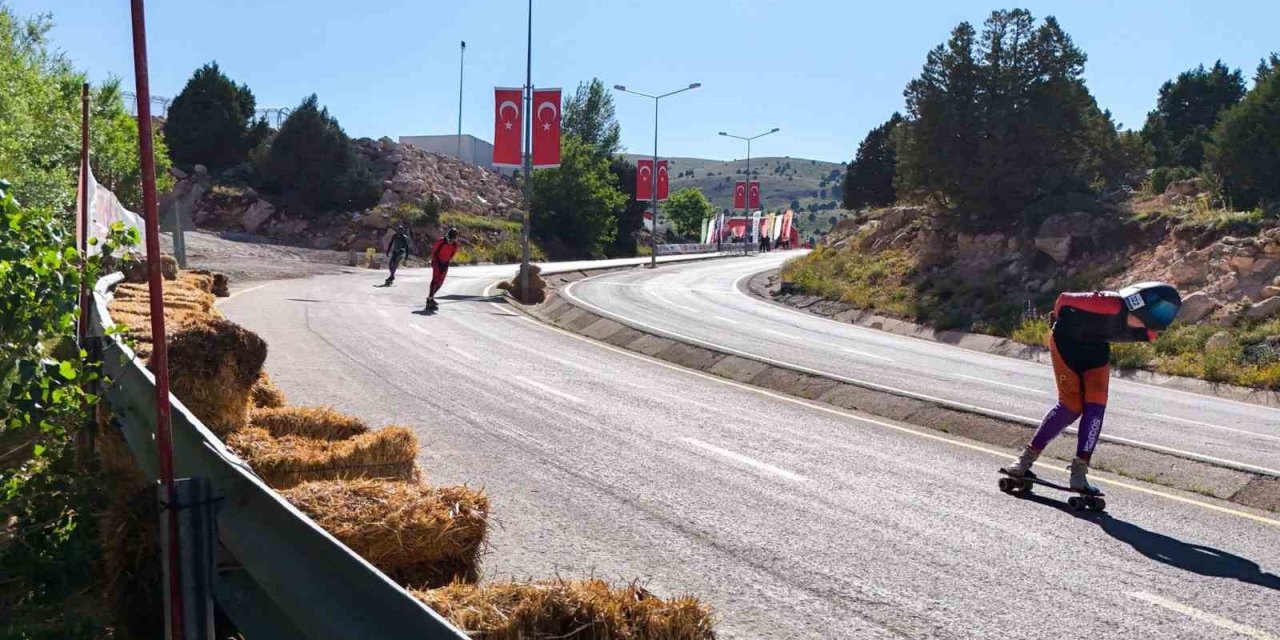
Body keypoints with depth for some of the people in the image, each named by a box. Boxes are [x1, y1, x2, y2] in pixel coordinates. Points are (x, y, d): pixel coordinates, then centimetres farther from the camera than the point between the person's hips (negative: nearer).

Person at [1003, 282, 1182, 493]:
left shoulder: (1147, 332, -16)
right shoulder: (1111, 305, -37)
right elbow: (1065, 299, -21)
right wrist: (1059, 322, -2)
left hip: (1097, 349, 6)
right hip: (1067, 340, -6)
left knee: (1096, 406, -9)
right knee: (1072, 406, -12)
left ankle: (1079, 473, -6)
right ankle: (1027, 456, 0)